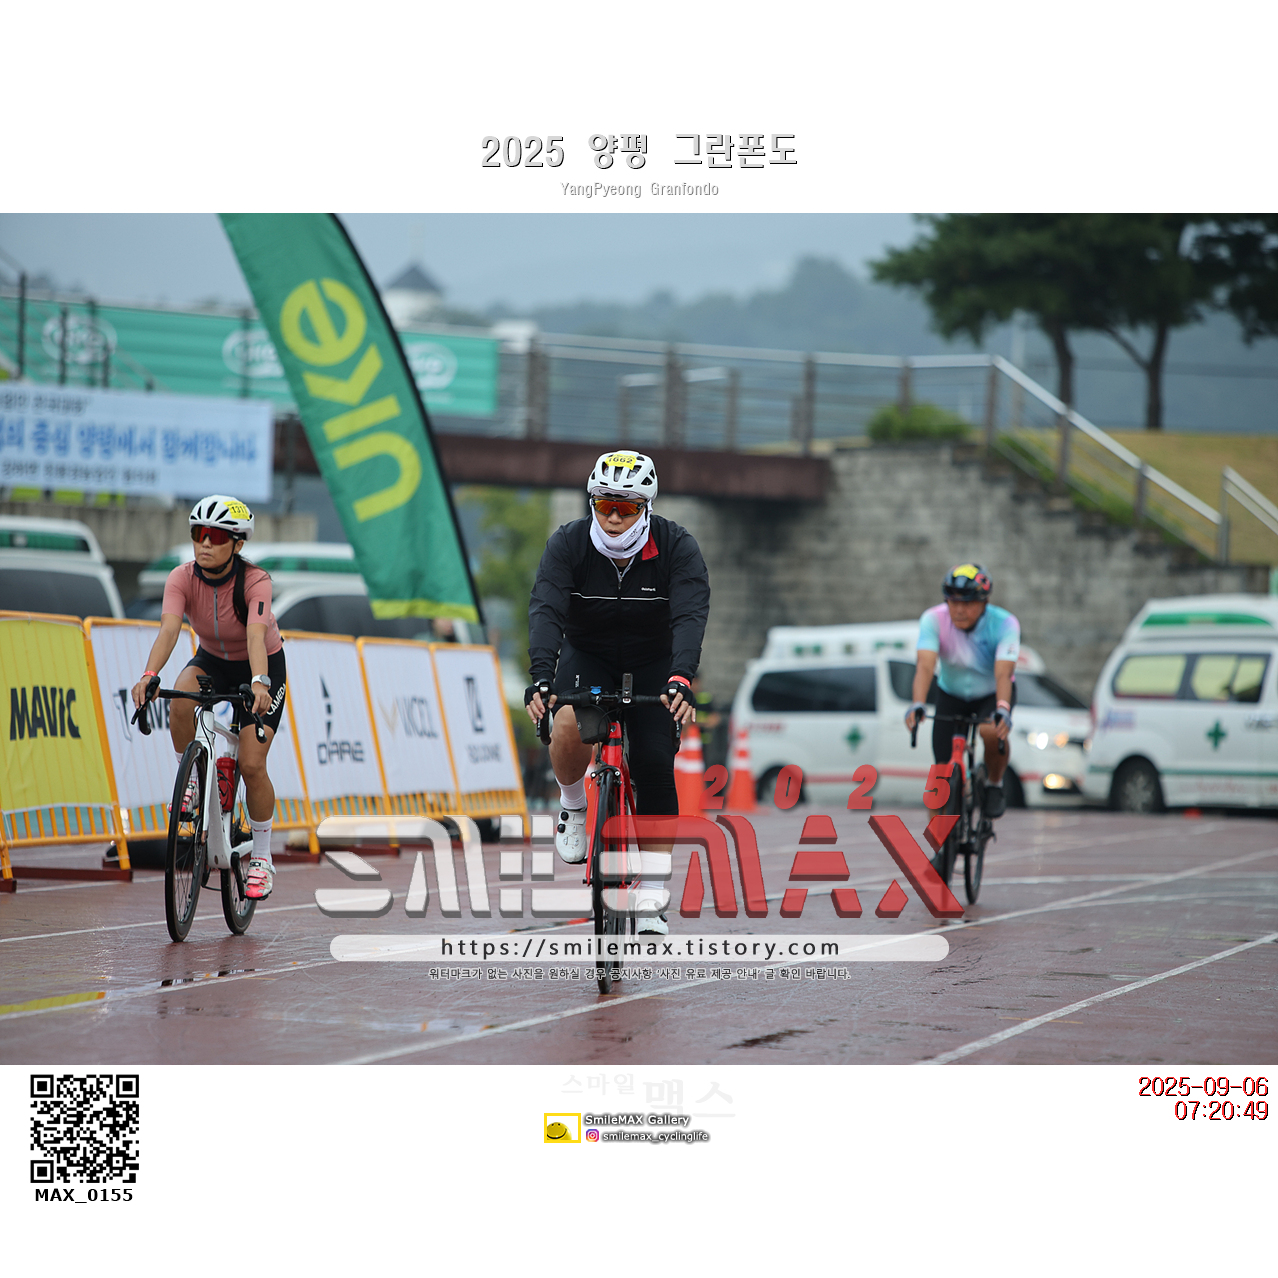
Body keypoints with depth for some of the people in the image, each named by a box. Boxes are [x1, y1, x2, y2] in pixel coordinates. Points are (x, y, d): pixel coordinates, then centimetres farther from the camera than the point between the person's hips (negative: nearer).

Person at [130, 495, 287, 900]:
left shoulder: (255, 581, -29)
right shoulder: (182, 578, -22)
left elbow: (256, 634, -44)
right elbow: (169, 628, -36)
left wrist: (258, 683, -62)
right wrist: (149, 675, -54)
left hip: (263, 665, -3)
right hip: (212, 660, 3)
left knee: (251, 765, -14)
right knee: (181, 701, -34)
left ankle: (261, 858, 5)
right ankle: (191, 779, -8)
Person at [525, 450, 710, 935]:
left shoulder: (678, 548, -23)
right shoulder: (567, 545, -21)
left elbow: (691, 616, -35)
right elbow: (545, 610, -33)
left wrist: (680, 678, -53)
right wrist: (540, 675, -50)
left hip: (654, 662, 0)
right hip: (587, 654, 0)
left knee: (655, 762, -16)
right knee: (569, 728, -32)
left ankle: (651, 898, -8)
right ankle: (573, 806, 1)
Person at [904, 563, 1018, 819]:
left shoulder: (1004, 624, -27)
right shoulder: (933, 619, -25)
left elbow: (1003, 673, -39)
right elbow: (925, 666, -37)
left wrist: (1002, 709, -57)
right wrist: (918, 705, -55)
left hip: (991, 693, -2)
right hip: (951, 695, 2)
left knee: (993, 732, -35)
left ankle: (994, 785, -7)